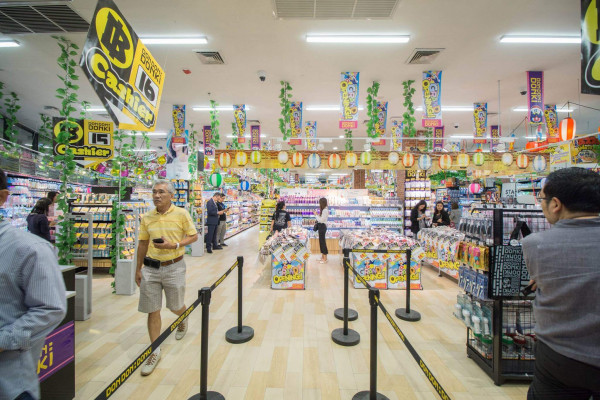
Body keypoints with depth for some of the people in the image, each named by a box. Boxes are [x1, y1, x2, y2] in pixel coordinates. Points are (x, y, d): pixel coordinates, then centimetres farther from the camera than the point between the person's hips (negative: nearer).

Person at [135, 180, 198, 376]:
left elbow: (193, 236, -4)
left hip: (173, 267, -3)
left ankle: (184, 320, 50)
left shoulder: (181, 214, -7)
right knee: (152, 311, 8)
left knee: (175, 307, 14)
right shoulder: (147, 217, 4)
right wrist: (138, 269, 11)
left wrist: (173, 245, -18)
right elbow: (143, 244, 11)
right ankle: (155, 351, 25)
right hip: (150, 268, 3)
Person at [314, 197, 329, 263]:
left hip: (322, 226, -10)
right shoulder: (324, 210, 13)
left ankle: (325, 258, 5)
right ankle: (322, 257, 26)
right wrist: (318, 214, 5)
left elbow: (321, 220, -21)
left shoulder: (325, 210, -18)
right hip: (321, 226, 10)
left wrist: (316, 215, -11)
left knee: (322, 241, -4)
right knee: (321, 241, 15)